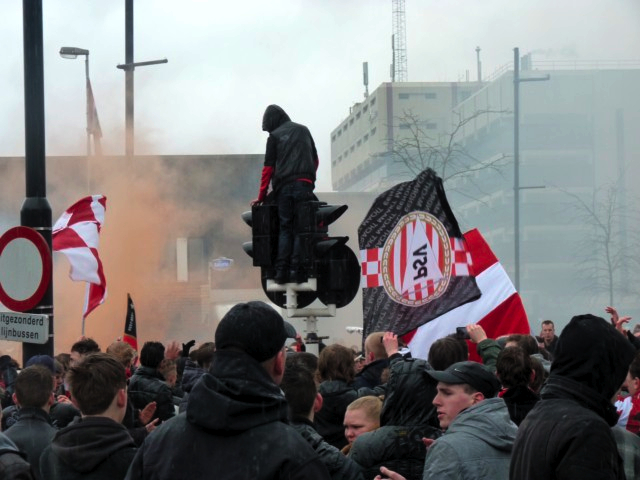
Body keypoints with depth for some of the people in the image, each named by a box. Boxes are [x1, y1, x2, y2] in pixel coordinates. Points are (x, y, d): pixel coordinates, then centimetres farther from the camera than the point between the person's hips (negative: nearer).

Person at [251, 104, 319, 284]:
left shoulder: (274, 136, 7)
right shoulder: (303, 131, 18)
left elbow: (268, 168, 3)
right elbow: (315, 160, 18)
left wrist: (261, 196, 7)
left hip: (284, 187, -1)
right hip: (304, 186, 1)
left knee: (285, 229, 3)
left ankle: (281, 271, -6)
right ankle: (296, 269, -10)